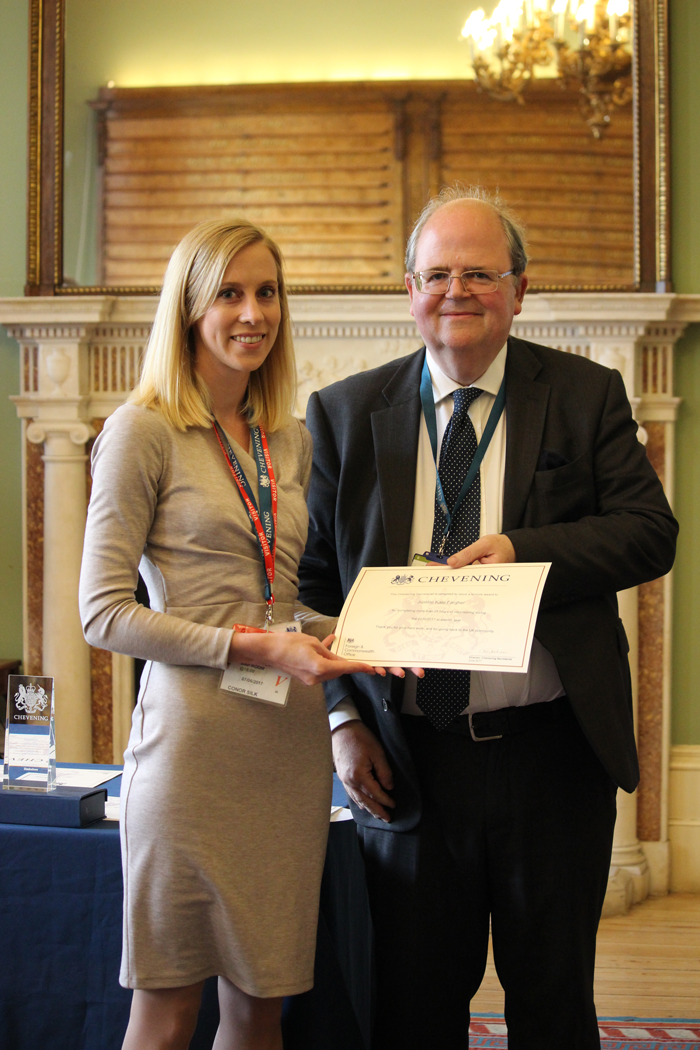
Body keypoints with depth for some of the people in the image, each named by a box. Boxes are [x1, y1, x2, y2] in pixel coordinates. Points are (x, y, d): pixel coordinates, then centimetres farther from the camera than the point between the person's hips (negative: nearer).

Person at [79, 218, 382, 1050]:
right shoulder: (143, 432, -5)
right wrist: (257, 648, -16)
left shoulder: (292, 441, 14)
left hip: (290, 740, 6)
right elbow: (103, 613, -9)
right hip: (194, 734, -6)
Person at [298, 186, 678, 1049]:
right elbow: (314, 580, 6)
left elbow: (651, 532, -5)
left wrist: (524, 550, -21)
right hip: (407, 763, 1)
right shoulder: (347, 413, 5)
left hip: (553, 755, 0)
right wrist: (342, 719, -4)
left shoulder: (586, 395, 3)